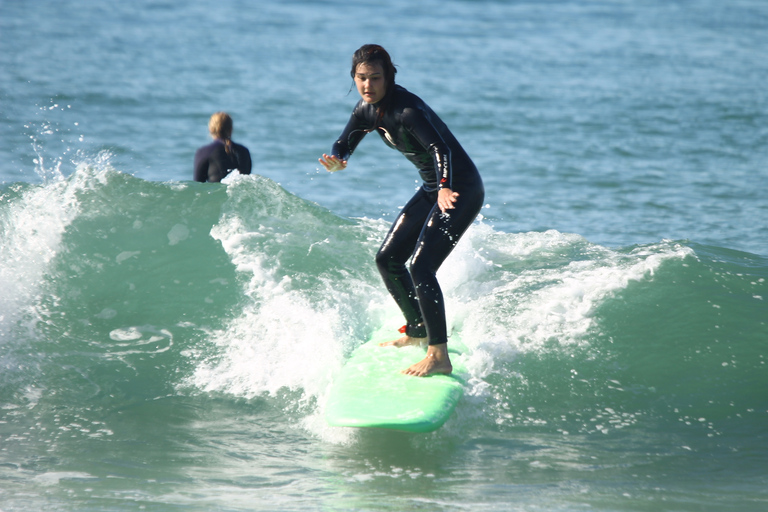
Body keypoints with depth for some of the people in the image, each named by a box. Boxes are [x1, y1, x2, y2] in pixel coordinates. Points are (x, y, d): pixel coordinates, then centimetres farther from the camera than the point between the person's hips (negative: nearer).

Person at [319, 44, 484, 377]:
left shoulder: (406, 110, -26)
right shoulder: (367, 110, 0)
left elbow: (439, 147, -40)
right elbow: (344, 145, 6)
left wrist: (445, 188, -58)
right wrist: (336, 161, -20)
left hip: (460, 189, -9)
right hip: (432, 189, 9)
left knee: (421, 268, -20)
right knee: (387, 259, 14)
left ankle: (440, 356, -16)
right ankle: (417, 331, 33)